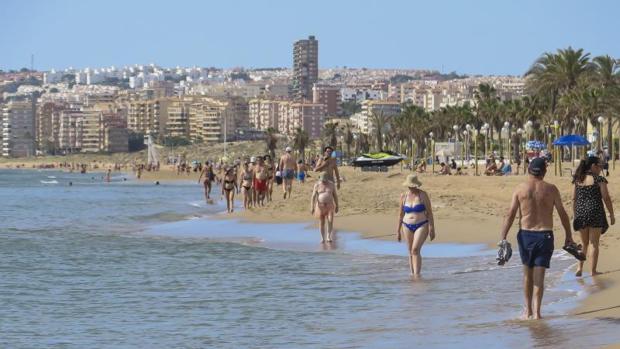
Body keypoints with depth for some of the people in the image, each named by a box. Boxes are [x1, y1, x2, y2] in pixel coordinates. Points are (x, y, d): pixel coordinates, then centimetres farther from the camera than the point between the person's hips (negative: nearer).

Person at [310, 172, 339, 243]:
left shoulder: (331, 184, -2)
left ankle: (328, 237, -5)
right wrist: (312, 207, -16)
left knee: (330, 221, -15)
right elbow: (313, 196, -9)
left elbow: (335, 195, 3)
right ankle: (323, 238, 19)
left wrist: (337, 206, 4)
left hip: (329, 205, 1)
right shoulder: (317, 185, -7)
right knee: (321, 223, 5)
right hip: (320, 205, -1)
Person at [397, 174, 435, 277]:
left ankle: (417, 275, -22)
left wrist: (432, 229, -8)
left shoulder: (423, 195, -5)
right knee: (411, 252, 9)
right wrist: (398, 231, 12)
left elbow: (429, 212, -4)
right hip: (407, 226, 4)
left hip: (421, 226, -4)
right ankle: (412, 274, 18)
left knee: (415, 250, -19)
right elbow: (401, 214, 12)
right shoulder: (404, 196, 5)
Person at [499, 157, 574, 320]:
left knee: (527, 273, 17)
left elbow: (510, 215, -7)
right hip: (545, 235, -1)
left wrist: (503, 238, -7)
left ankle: (528, 309, 24)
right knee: (539, 275, -2)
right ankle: (536, 311, -11)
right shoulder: (551, 189, -2)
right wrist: (568, 236, 12)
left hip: (525, 235, 1)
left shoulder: (520, 189, -2)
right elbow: (562, 214, 2)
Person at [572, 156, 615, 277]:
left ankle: (580, 267, 10)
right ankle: (593, 271, 5)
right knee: (594, 243, 3)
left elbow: (574, 199, 10)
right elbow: (606, 198, -9)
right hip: (596, 213, -5)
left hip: (581, 214, 5)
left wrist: (575, 215, 18)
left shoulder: (578, 180, 7)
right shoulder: (599, 180, -8)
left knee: (584, 243, 19)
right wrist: (612, 215, -1)